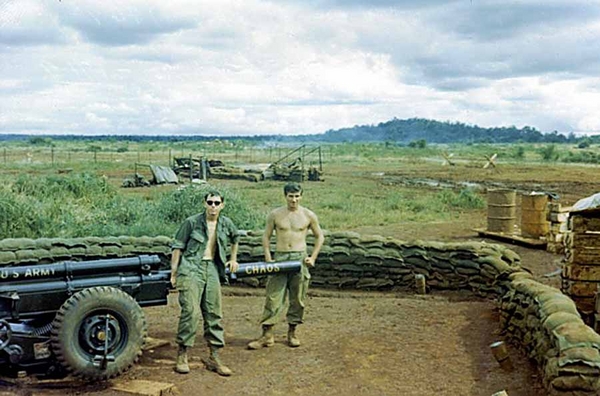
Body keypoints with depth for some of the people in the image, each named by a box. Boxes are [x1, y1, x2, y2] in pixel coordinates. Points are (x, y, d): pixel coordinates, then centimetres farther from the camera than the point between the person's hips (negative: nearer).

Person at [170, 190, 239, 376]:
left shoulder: (226, 224, 8)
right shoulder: (192, 222, -5)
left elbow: (235, 238, 31)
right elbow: (178, 247, 0)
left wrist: (233, 259, 31)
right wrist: (174, 271, -1)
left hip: (212, 269, 5)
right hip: (191, 269, -5)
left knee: (214, 313, 6)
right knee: (190, 311, -15)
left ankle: (214, 358, 15)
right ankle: (182, 356, -4)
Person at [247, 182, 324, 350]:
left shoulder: (308, 215, 2)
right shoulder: (275, 215, 1)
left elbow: (319, 237, 12)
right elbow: (266, 236, 8)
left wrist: (313, 257, 3)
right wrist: (268, 258, -2)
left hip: (300, 258, 1)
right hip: (280, 257, 0)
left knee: (297, 298, 5)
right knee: (273, 296, -4)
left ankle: (292, 332, 20)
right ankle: (267, 335, 0)